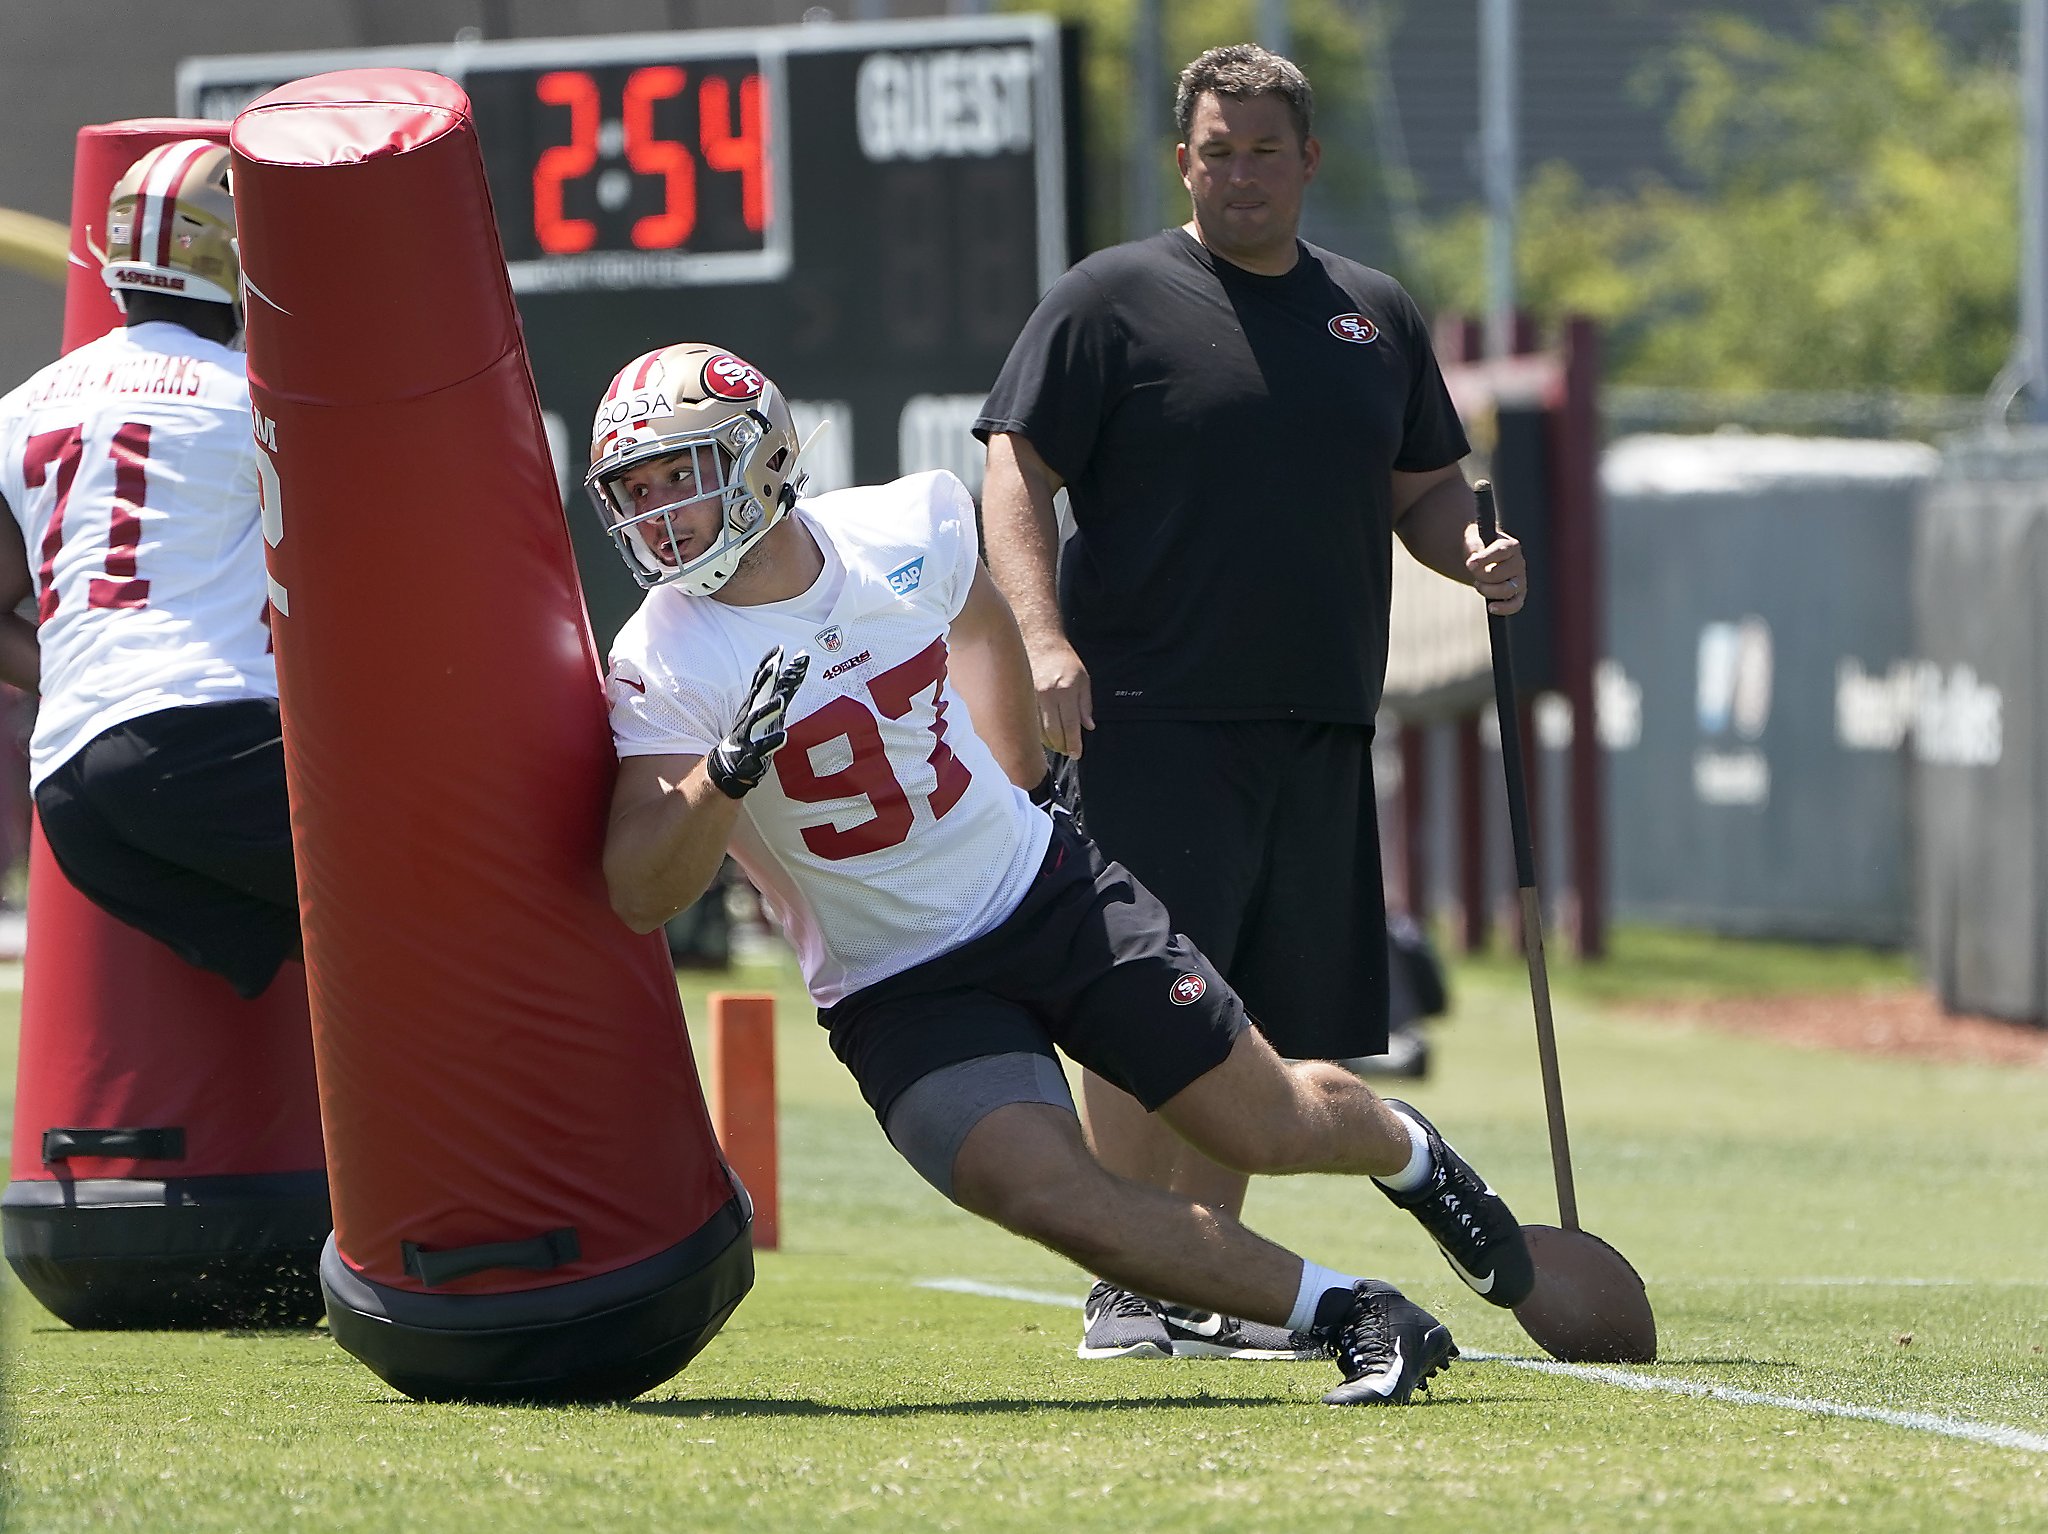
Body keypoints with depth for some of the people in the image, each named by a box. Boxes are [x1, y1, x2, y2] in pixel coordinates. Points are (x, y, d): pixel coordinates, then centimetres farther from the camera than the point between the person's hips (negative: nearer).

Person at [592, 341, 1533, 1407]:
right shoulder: (663, 668, -18)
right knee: (1050, 1193, -24)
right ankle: (1350, 1317, -12)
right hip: (900, 990, -2)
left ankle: (1407, 1152, 40)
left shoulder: (907, 532, -10)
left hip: (1047, 891, 2)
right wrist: (729, 772, -40)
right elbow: (641, 898, -25)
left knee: (1270, 1127, 5)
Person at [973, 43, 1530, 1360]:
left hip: (1321, 730, 5)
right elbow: (1016, 471, -5)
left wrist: (1473, 556, 3)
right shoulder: (1114, 300, 1)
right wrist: (1046, 638, -20)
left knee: (1266, 1023, 7)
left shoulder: (1374, 314, 17)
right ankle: (1130, 1290, -7)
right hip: (1154, 720, -5)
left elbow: (1423, 483, 26)